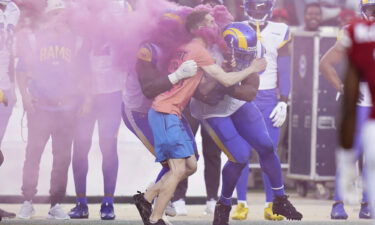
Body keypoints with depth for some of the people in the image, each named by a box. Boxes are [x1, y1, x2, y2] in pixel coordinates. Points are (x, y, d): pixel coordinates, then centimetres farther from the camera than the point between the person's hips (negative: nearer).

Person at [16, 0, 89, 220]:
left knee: (63, 157, 2)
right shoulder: (33, 40, 6)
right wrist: (25, 95, -3)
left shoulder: (76, 42, 9)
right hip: (39, 108, -2)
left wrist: (77, 95, -2)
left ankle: (56, 204, 8)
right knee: (33, 153, -5)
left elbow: (84, 75, 11)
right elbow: (22, 70, 8)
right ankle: (28, 202, 2)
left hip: (66, 108, 2)